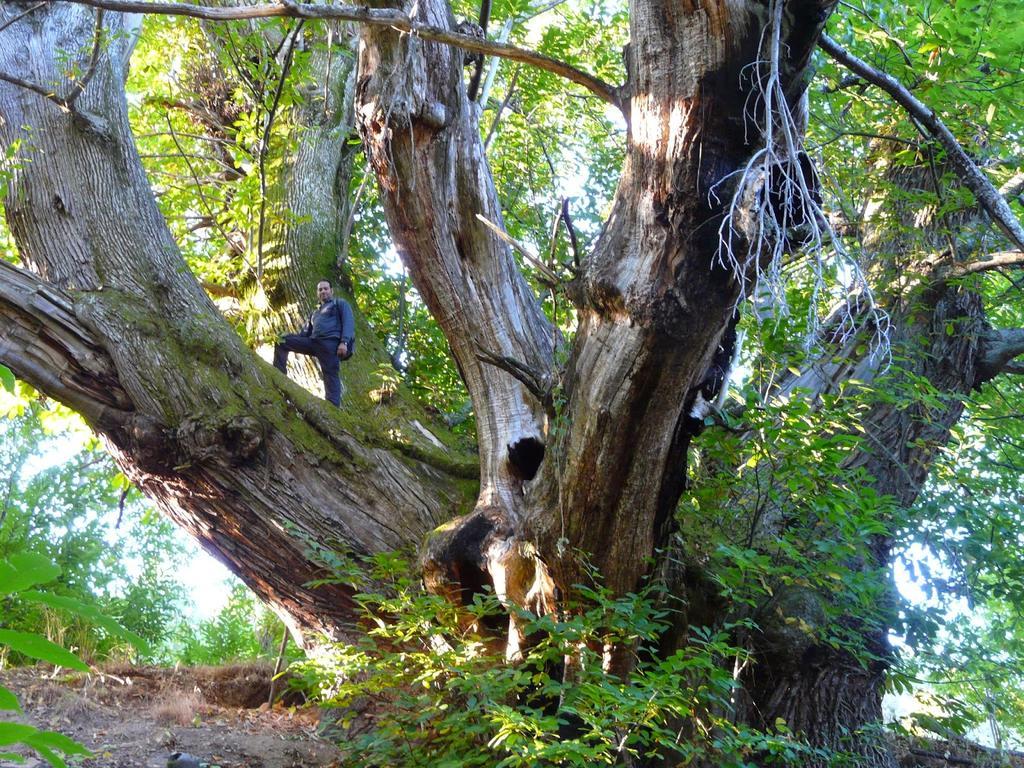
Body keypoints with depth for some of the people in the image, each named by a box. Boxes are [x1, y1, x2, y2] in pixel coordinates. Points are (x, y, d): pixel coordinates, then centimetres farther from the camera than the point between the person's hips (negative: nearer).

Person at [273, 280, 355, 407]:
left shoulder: (340, 304, 15)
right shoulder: (315, 314, 35)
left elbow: (349, 322, -1)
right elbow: (307, 333, 31)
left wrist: (344, 342, -18)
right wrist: (289, 337, 11)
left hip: (330, 343, -7)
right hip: (313, 342, 7)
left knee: (330, 377, -15)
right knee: (282, 341, -3)